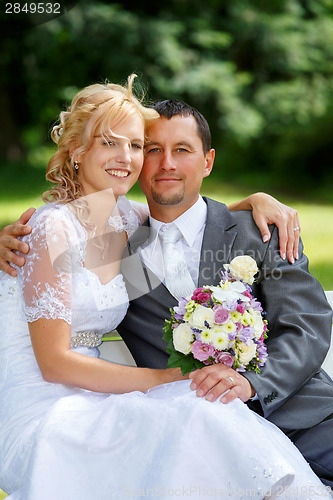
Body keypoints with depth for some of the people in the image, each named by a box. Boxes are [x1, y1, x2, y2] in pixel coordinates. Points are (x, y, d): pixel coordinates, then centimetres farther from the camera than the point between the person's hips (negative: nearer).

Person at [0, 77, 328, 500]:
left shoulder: (126, 220, 8)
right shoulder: (55, 228, -13)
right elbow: (54, 362, -16)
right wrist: (160, 379, -15)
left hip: (86, 402, 7)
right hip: (37, 414, -6)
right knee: (197, 412, -27)